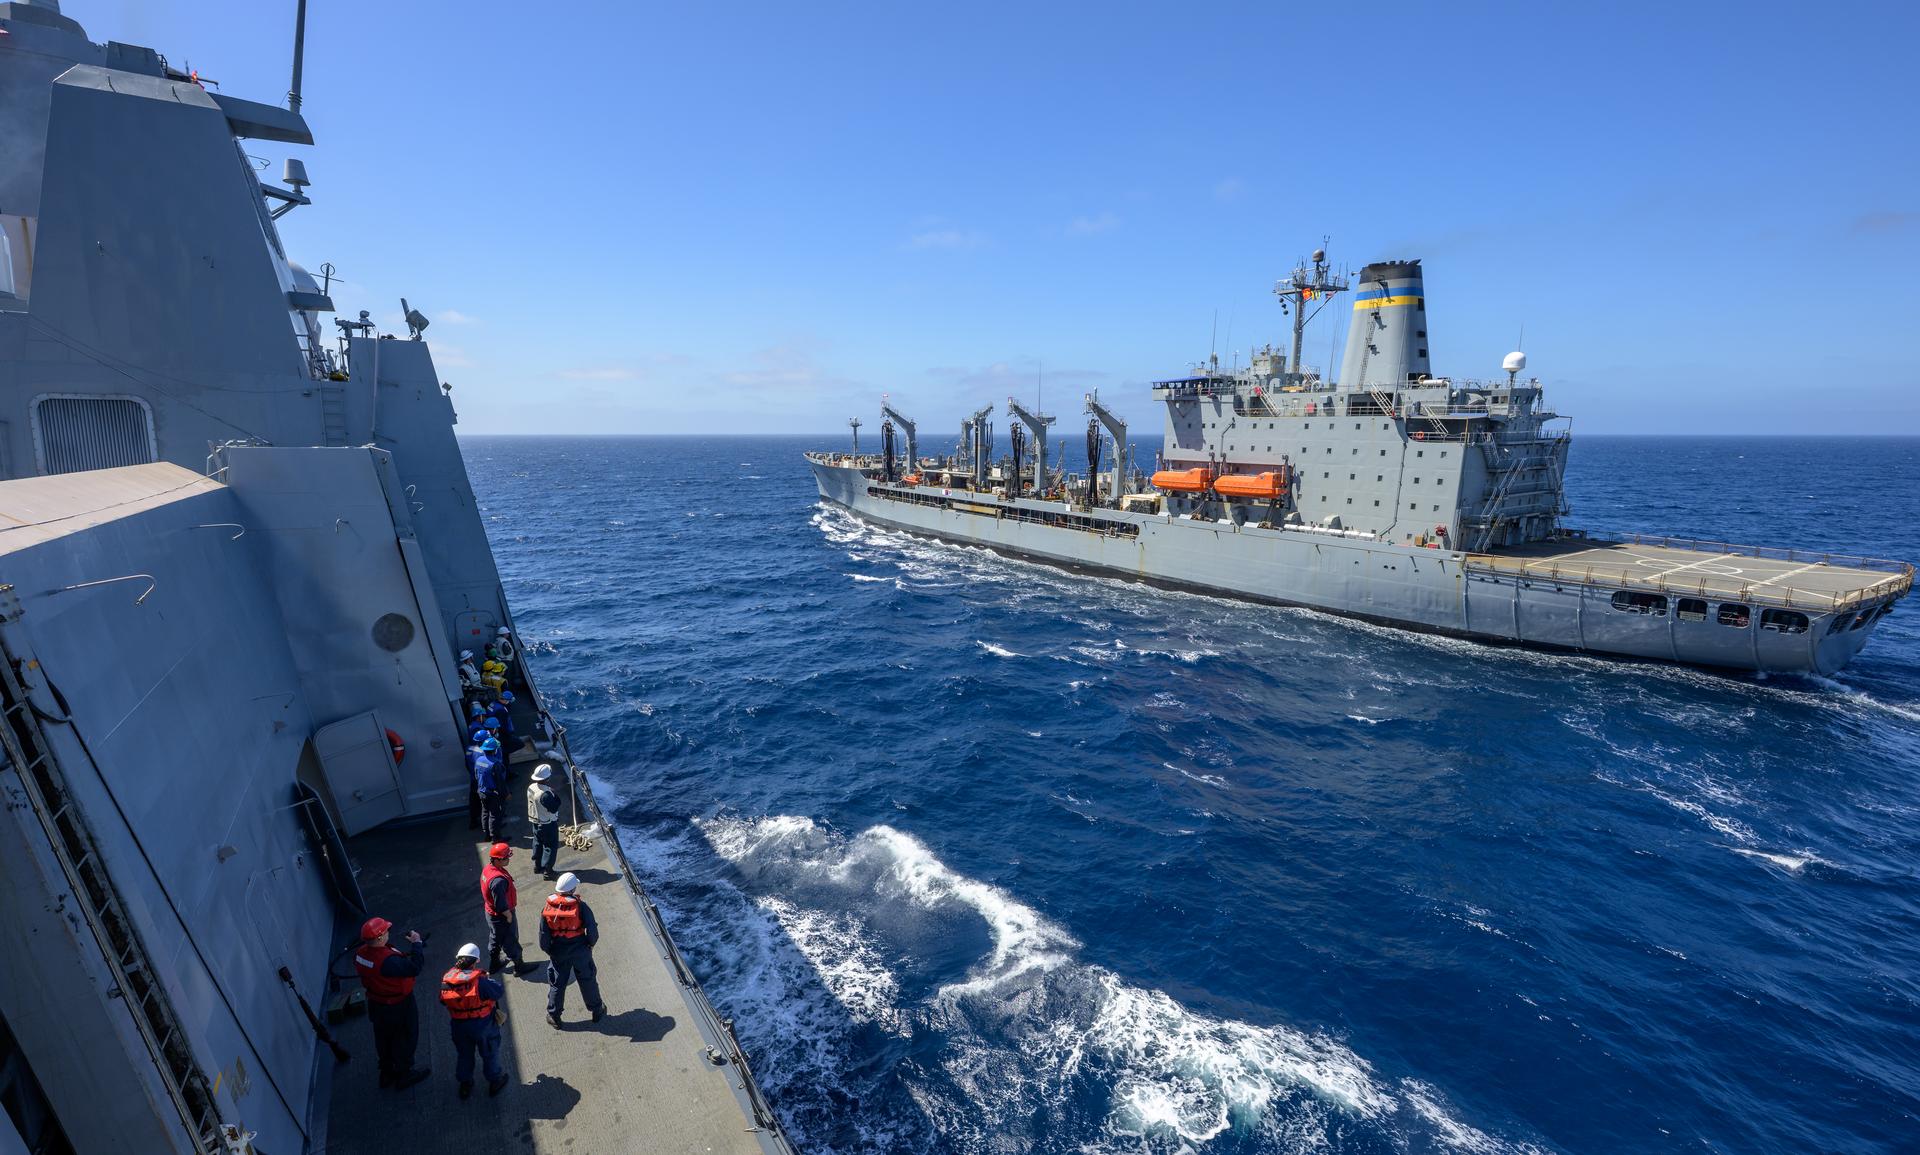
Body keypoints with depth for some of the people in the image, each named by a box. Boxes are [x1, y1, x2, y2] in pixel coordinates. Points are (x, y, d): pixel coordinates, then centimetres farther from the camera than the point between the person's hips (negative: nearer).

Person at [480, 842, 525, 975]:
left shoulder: (487, 869, -7)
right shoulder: (498, 880, -37)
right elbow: (501, 904, -30)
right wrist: (509, 916, -15)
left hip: (491, 913, 9)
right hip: (501, 917, -9)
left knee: (494, 940, 27)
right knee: (510, 942, 11)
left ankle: (492, 966, 46)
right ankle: (519, 966, 29)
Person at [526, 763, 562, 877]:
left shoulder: (531, 787, -6)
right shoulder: (545, 793, -32)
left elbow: (531, 804, 7)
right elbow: (554, 808, -26)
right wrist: (555, 795, -19)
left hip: (535, 821, 8)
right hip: (548, 823, -8)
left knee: (538, 842, 22)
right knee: (551, 846, 6)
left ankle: (537, 865, 35)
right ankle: (547, 869, 10)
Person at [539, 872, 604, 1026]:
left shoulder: (547, 909, -14)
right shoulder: (580, 906, -20)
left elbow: (543, 937, -9)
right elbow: (592, 931, -19)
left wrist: (548, 950, 10)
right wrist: (590, 943, 1)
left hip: (558, 954, 1)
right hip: (580, 952, -1)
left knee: (557, 984, 20)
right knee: (588, 982, 16)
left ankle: (553, 1016, 33)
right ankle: (597, 1011, 31)